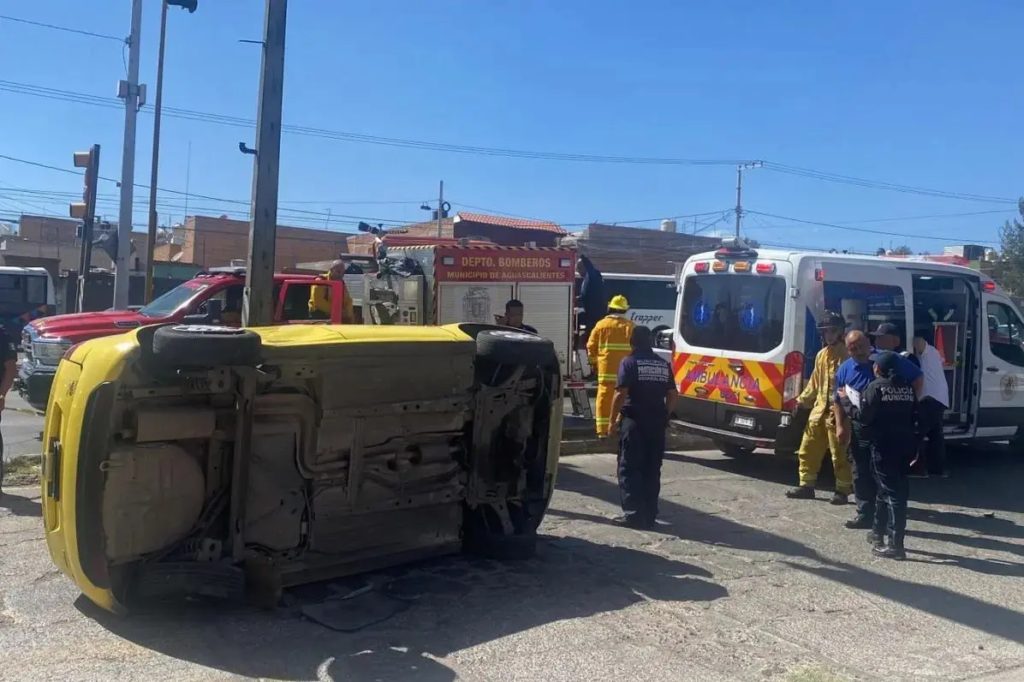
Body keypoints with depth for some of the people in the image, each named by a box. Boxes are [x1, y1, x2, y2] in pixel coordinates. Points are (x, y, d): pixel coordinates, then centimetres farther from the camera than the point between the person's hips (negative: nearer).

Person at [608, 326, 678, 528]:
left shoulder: (629, 362, -6)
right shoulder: (663, 365, 10)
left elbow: (621, 394, -12)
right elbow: (672, 395, 11)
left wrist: (613, 420, -6)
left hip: (634, 421, -5)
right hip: (657, 422, 5)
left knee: (629, 469, 1)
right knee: (652, 470, 10)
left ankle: (633, 514, -4)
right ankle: (649, 515, 13)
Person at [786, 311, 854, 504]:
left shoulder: (846, 354, -7)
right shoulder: (821, 355, 16)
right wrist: (802, 399, 17)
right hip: (819, 409, 8)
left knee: (839, 453, -3)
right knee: (807, 448, 11)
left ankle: (842, 490, 8)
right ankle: (806, 486, 21)